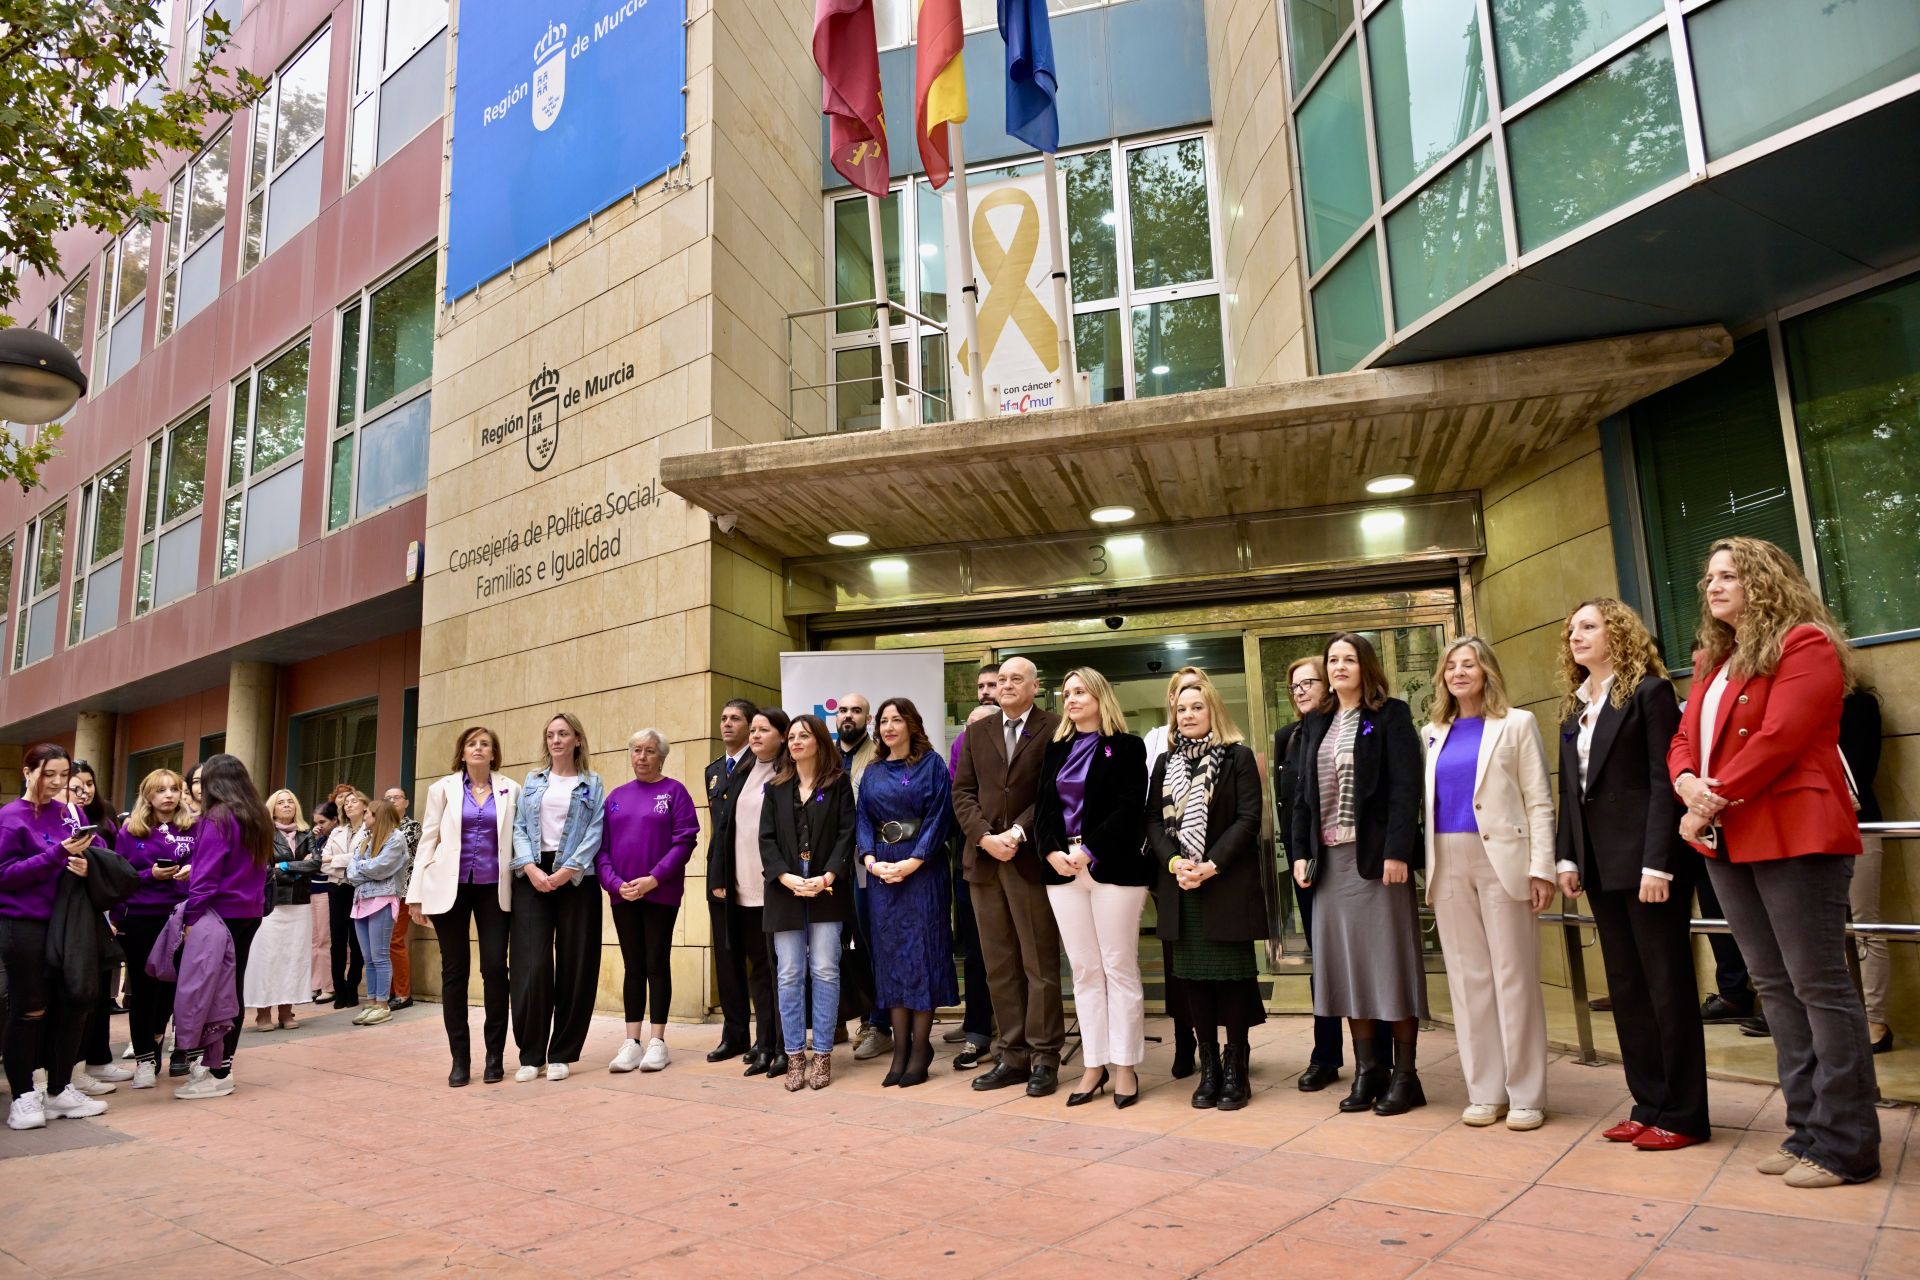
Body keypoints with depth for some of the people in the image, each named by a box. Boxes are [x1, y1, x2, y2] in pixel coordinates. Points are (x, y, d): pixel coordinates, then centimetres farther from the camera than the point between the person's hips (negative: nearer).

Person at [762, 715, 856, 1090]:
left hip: (825, 889, -2)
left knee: (825, 971, -2)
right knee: (789, 975, 1)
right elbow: (766, 838, 5)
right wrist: (786, 877, -11)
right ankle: (795, 1056, 8)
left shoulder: (839, 783, 5)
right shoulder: (776, 789, 13)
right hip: (785, 890, 2)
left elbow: (846, 833, -2)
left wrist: (828, 876, -15)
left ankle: (822, 1055, 5)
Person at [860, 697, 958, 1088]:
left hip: (922, 868, -4)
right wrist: (870, 860, -8)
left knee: (921, 951, -4)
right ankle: (900, 1051, 9)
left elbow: (938, 815, -8)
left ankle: (920, 1049, 2)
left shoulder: (931, 764, 1)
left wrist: (913, 861, -16)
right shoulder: (873, 772, 14)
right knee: (890, 953, 4)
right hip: (882, 871, 4)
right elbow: (863, 819, 9)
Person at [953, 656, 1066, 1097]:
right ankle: (1011, 1056, 17)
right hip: (984, 859, 5)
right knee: (999, 967, 9)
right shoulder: (976, 733, 14)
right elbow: (963, 792, 8)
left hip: (1031, 858, -5)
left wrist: (1016, 833, -15)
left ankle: (1044, 1058, 10)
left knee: (1040, 965, 2)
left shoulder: (1054, 729, -1)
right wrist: (985, 836, -7)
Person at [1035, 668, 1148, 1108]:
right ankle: (1094, 1065, 14)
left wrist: (1089, 850, -17)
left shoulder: (1126, 747, 0)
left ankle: (1125, 1067, 8)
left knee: (1119, 968, 0)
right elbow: (1043, 807, 9)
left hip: (1114, 869, -5)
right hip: (1063, 871, 5)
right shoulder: (1056, 750, 15)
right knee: (1083, 971, 8)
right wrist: (1053, 851, -7)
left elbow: (1129, 809, -9)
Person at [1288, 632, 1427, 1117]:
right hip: (1329, 858, 5)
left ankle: (1405, 1074, 10)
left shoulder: (1391, 715, -1)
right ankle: (1368, 1070, 15)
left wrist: (1397, 852, -18)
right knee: (1346, 963, 6)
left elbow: (1405, 787, -10)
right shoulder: (1314, 725, 14)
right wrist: (1300, 853, 4)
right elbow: (1303, 794, 13)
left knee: (1390, 961, 0)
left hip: (1375, 855, -5)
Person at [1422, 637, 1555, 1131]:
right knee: (1467, 976, 7)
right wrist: (1427, 864, 5)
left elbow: (1539, 801, -2)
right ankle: (1484, 1091, 15)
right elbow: (1426, 801, 12)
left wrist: (1541, 868, -9)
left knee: (1514, 975, 0)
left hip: (1502, 859, -4)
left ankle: (1526, 1094, 8)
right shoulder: (1434, 733, 13)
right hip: (1448, 863, 4)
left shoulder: (1517, 723, 3)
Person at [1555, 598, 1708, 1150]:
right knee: (1627, 987, 10)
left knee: (1667, 984, 2)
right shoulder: (1574, 706, 14)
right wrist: (1567, 858, 8)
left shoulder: (1649, 692, -6)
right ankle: (1649, 1105, 19)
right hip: (1600, 865, 7)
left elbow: (1664, 780, -12)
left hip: (1645, 857, -7)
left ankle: (1682, 1114, 11)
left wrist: (1657, 864, -18)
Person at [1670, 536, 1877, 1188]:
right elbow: (1685, 739, 15)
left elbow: (1778, 739, -17)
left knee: (1818, 985, -3)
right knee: (1774, 986, 12)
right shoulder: (1713, 663, 18)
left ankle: (1846, 1145, 7)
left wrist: (1715, 802, -14)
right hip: (1728, 842, 8)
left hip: (1795, 835, -8)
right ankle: (1807, 1129, 21)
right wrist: (1688, 784, -7)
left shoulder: (1805, 646, -7)